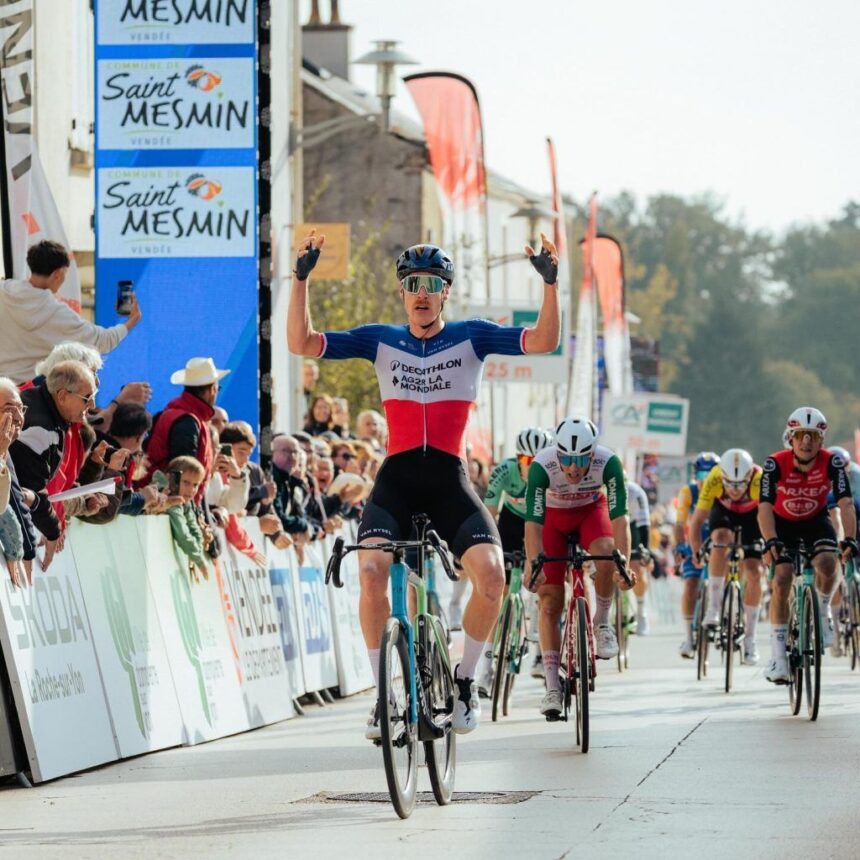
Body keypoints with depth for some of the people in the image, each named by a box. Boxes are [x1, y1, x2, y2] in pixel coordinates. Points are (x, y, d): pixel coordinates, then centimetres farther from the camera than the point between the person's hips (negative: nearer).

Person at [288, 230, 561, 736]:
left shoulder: (471, 337, 4)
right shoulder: (380, 341, 7)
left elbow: (544, 341, -7)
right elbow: (301, 344, 1)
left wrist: (551, 283, -21)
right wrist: (302, 278, -11)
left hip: (450, 481, 0)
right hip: (396, 480, 0)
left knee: (492, 574, -23)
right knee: (371, 571, -26)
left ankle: (465, 683, 1)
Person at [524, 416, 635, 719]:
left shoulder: (608, 463, -33)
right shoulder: (542, 466, -35)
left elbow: (619, 516, -35)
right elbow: (533, 522, -37)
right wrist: (533, 564, -49)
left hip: (591, 510, 0)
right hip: (553, 516, 0)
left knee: (606, 556, -33)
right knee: (550, 602, -9)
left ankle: (602, 622, -7)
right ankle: (552, 687, -8)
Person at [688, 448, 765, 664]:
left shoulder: (760, 480, -39)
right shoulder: (713, 481, -36)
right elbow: (697, 520, -30)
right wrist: (697, 552, -38)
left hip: (752, 515, 0)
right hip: (724, 511, 0)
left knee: (754, 573, -11)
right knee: (722, 538, -34)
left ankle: (750, 639, 3)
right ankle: (714, 607, -26)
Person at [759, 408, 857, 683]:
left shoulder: (832, 463, -24)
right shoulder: (776, 464, -27)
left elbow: (845, 503, -30)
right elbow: (765, 507, -33)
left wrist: (850, 539, -46)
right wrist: (770, 542, -50)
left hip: (816, 521, 0)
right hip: (783, 524, 0)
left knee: (827, 562, -29)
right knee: (781, 580, -17)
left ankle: (822, 611, 1)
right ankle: (778, 654, -11)